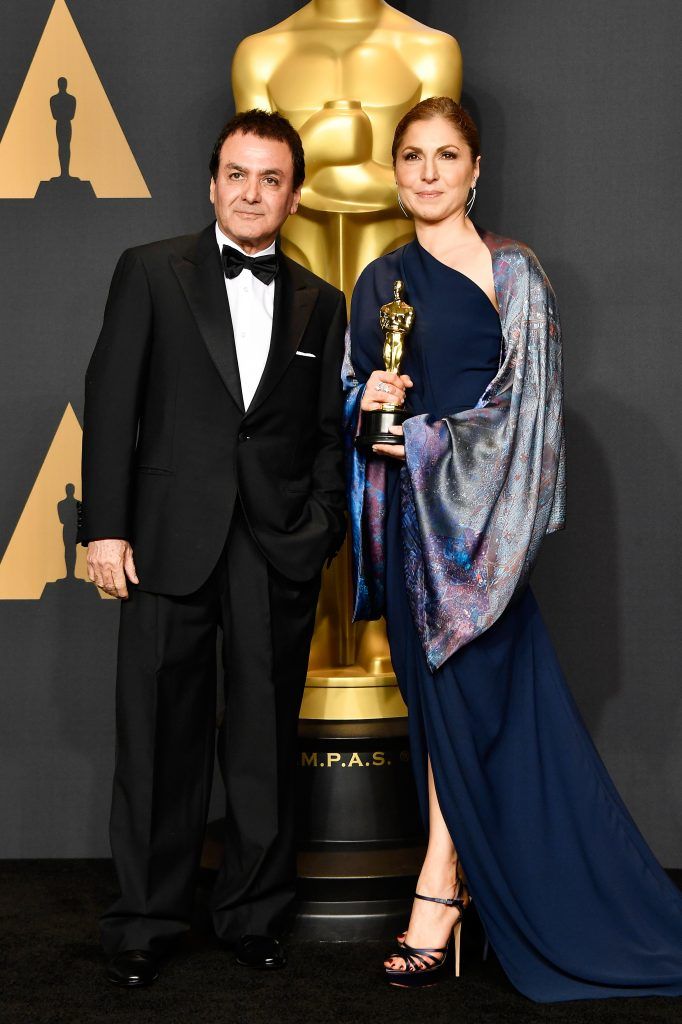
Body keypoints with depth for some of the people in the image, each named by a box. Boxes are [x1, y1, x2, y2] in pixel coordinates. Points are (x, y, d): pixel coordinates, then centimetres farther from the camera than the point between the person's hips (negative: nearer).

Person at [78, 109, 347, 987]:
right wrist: (104, 526, -7)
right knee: (159, 738, 5)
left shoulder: (320, 304, 11)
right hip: (171, 542, -2)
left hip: (280, 552, 2)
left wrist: (321, 530, -2)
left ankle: (253, 913, 25)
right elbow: (110, 402, -1)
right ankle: (146, 921, 20)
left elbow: (329, 433, 11)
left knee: (266, 740, 9)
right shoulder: (150, 272, 4)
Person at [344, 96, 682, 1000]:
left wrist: (424, 442, -12)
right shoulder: (382, 282, 14)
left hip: (478, 509, -3)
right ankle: (452, 888, 13)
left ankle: (441, 886, 2)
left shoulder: (515, 272, 1)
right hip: (411, 512, 3)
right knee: (451, 693, 4)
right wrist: (369, 406, -7)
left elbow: (528, 401, -6)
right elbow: (357, 398, 16)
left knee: (464, 691, -5)